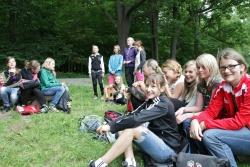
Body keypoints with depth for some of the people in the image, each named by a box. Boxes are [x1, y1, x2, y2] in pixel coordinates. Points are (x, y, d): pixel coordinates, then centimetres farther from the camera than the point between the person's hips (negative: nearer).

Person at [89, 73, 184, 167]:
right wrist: (111, 124, -16)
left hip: (169, 150, -9)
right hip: (156, 142, 9)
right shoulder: (150, 101, 9)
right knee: (126, 126, -6)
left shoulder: (164, 104, -19)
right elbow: (132, 115, -2)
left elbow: (137, 118, -30)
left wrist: (111, 127, -27)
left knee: (133, 128, -26)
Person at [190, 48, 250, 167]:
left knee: (210, 135, -24)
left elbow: (240, 121, -24)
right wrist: (196, 121, -24)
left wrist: (205, 124, -23)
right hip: (234, 130, 7)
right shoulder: (223, 87, 1)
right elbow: (211, 111, -2)